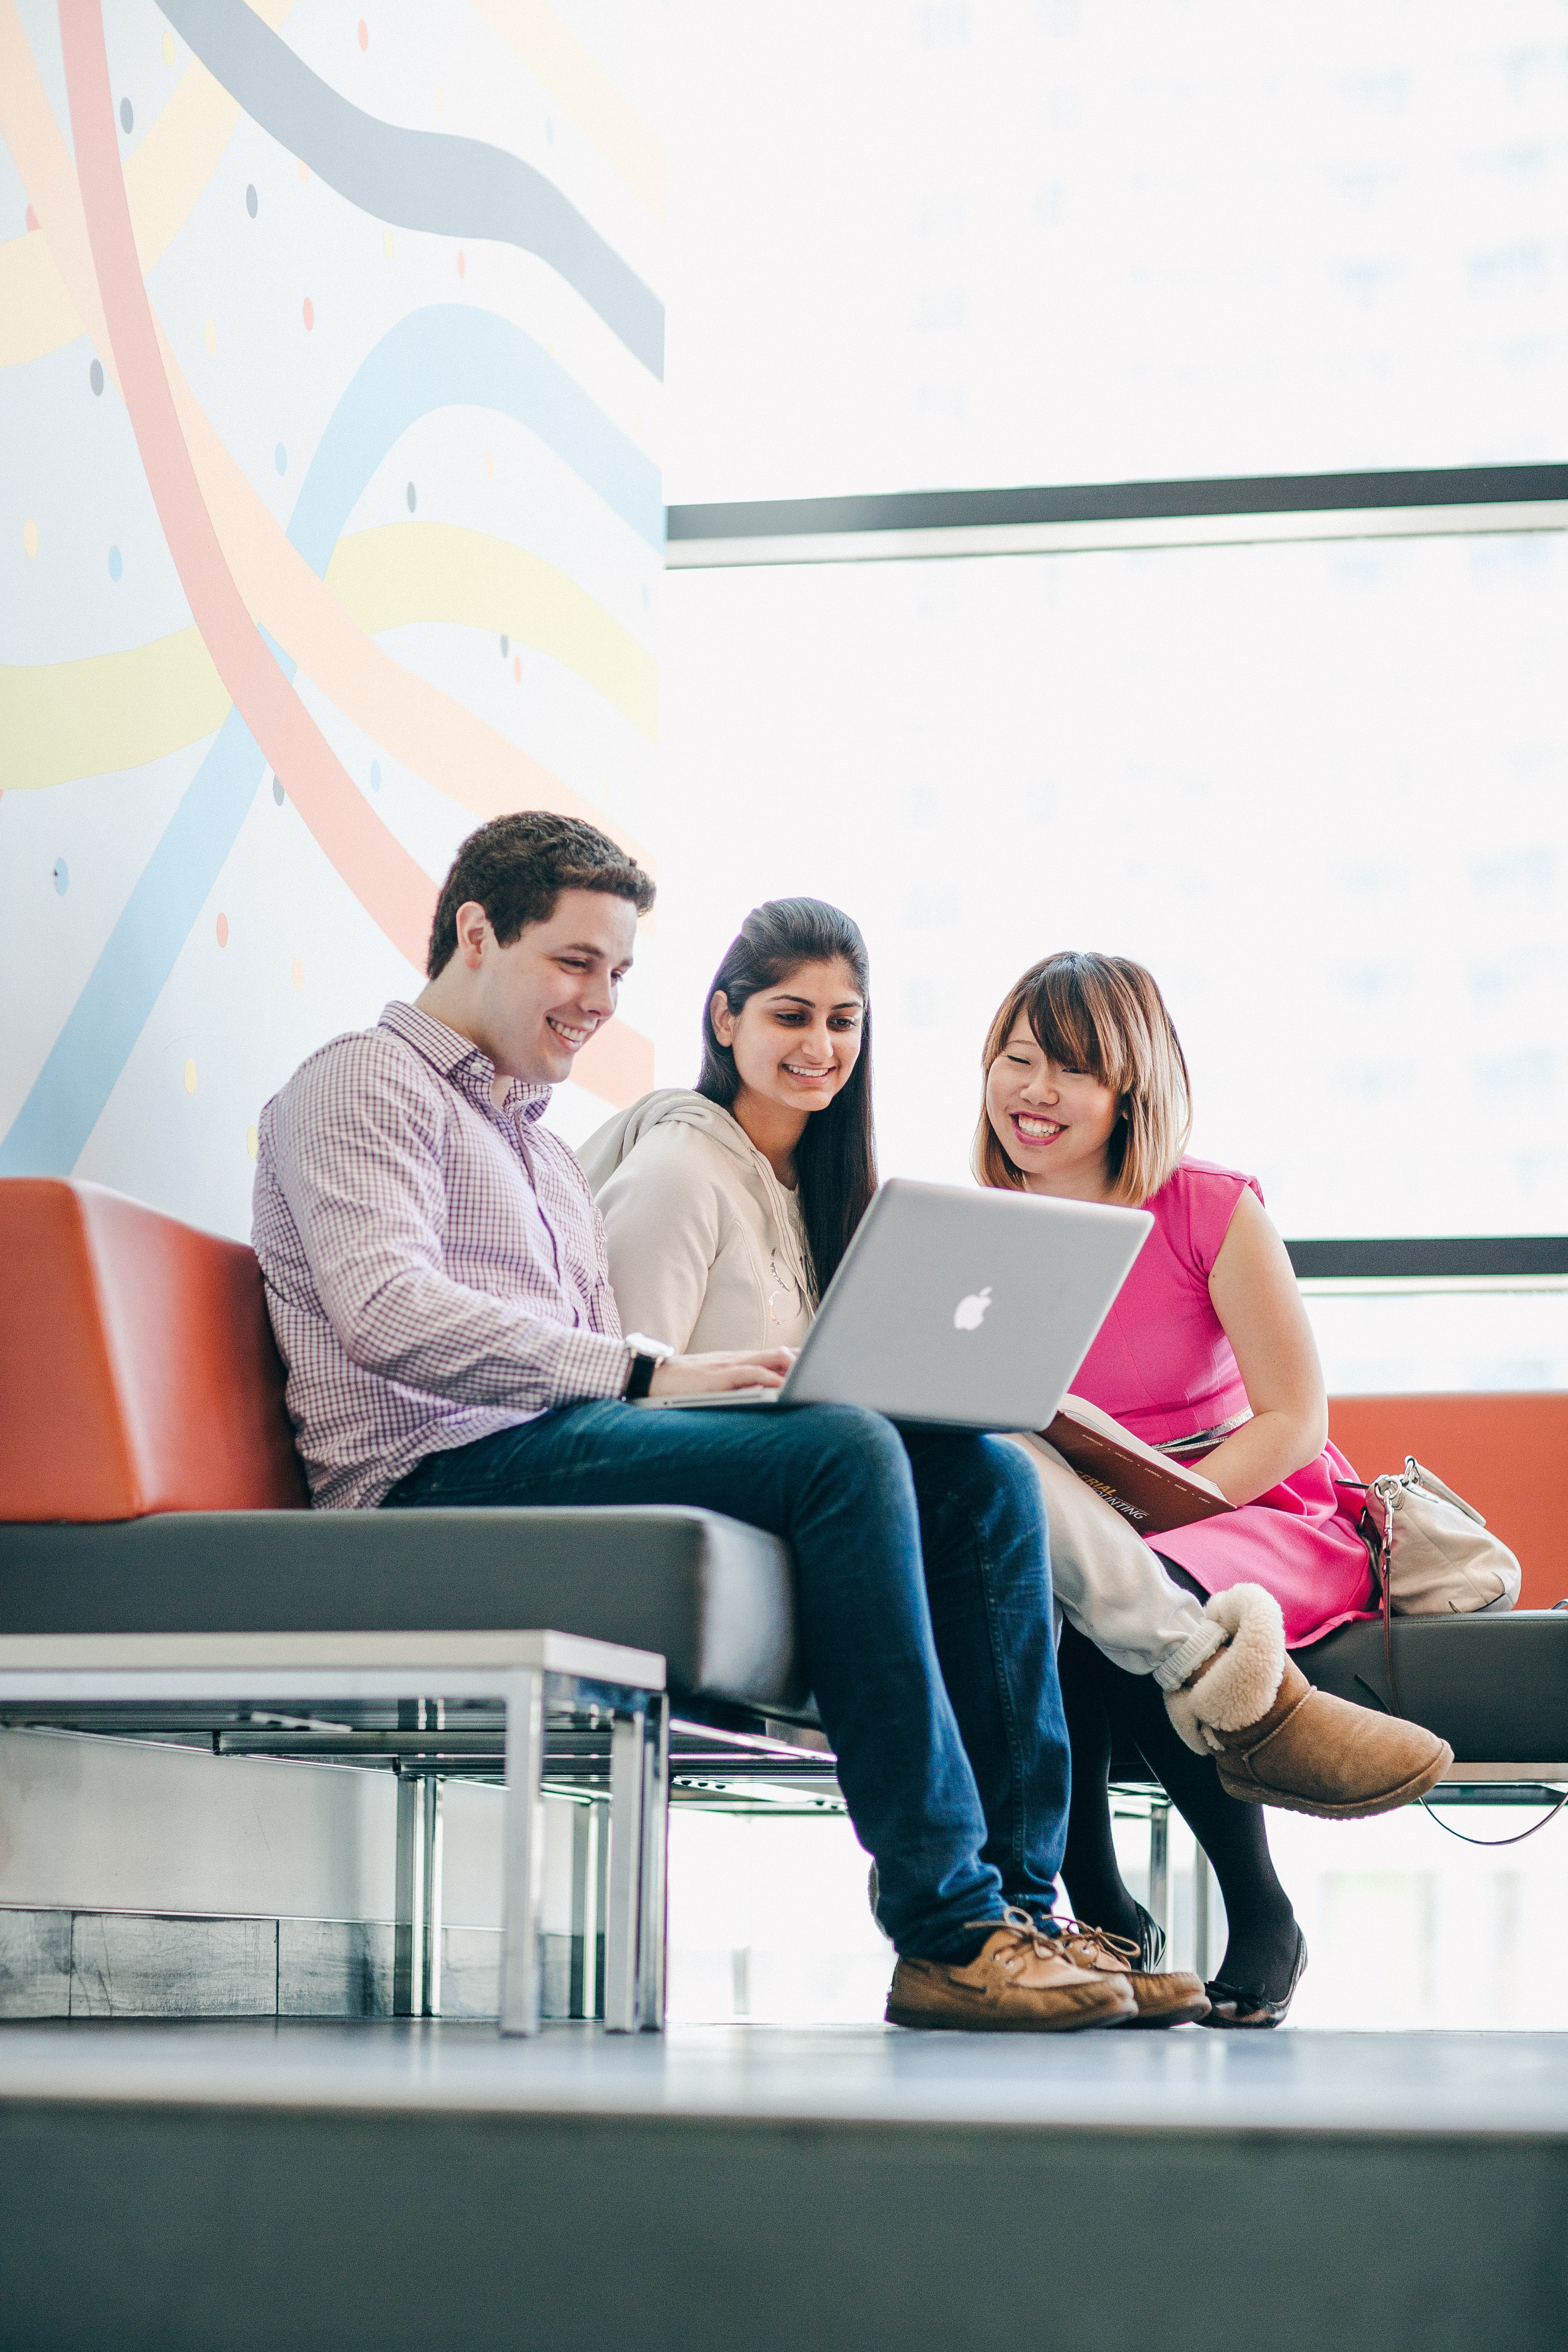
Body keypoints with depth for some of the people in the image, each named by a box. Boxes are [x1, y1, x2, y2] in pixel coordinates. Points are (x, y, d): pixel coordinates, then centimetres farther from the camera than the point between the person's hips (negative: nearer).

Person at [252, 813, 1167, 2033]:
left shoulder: (548, 1155, 34)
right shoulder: (366, 1085, 5)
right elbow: (387, 1313, -15)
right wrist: (645, 1373, -22)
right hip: (445, 1474, -8)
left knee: (983, 1472, -9)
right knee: (846, 1451, -29)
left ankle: (1018, 1903, -15)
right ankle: (945, 1932, -31)